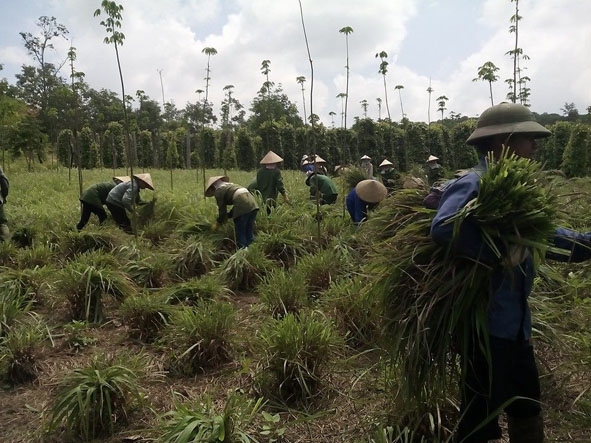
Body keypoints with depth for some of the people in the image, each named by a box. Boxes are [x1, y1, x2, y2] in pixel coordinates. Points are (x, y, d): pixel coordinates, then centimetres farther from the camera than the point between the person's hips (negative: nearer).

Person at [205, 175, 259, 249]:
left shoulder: (218, 191, 8)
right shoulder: (229, 185, 31)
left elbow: (222, 209, 9)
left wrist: (218, 222, 23)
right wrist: (228, 215, 35)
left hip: (242, 207, -8)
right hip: (252, 202, 8)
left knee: (240, 233, 4)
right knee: (250, 232, 15)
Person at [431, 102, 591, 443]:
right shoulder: (474, 185, -21)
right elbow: (443, 227, -38)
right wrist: (498, 254, -30)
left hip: (516, 321, 10)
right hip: (485, 321, -9)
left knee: (526, 402, 26)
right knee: (482, 410, 8)